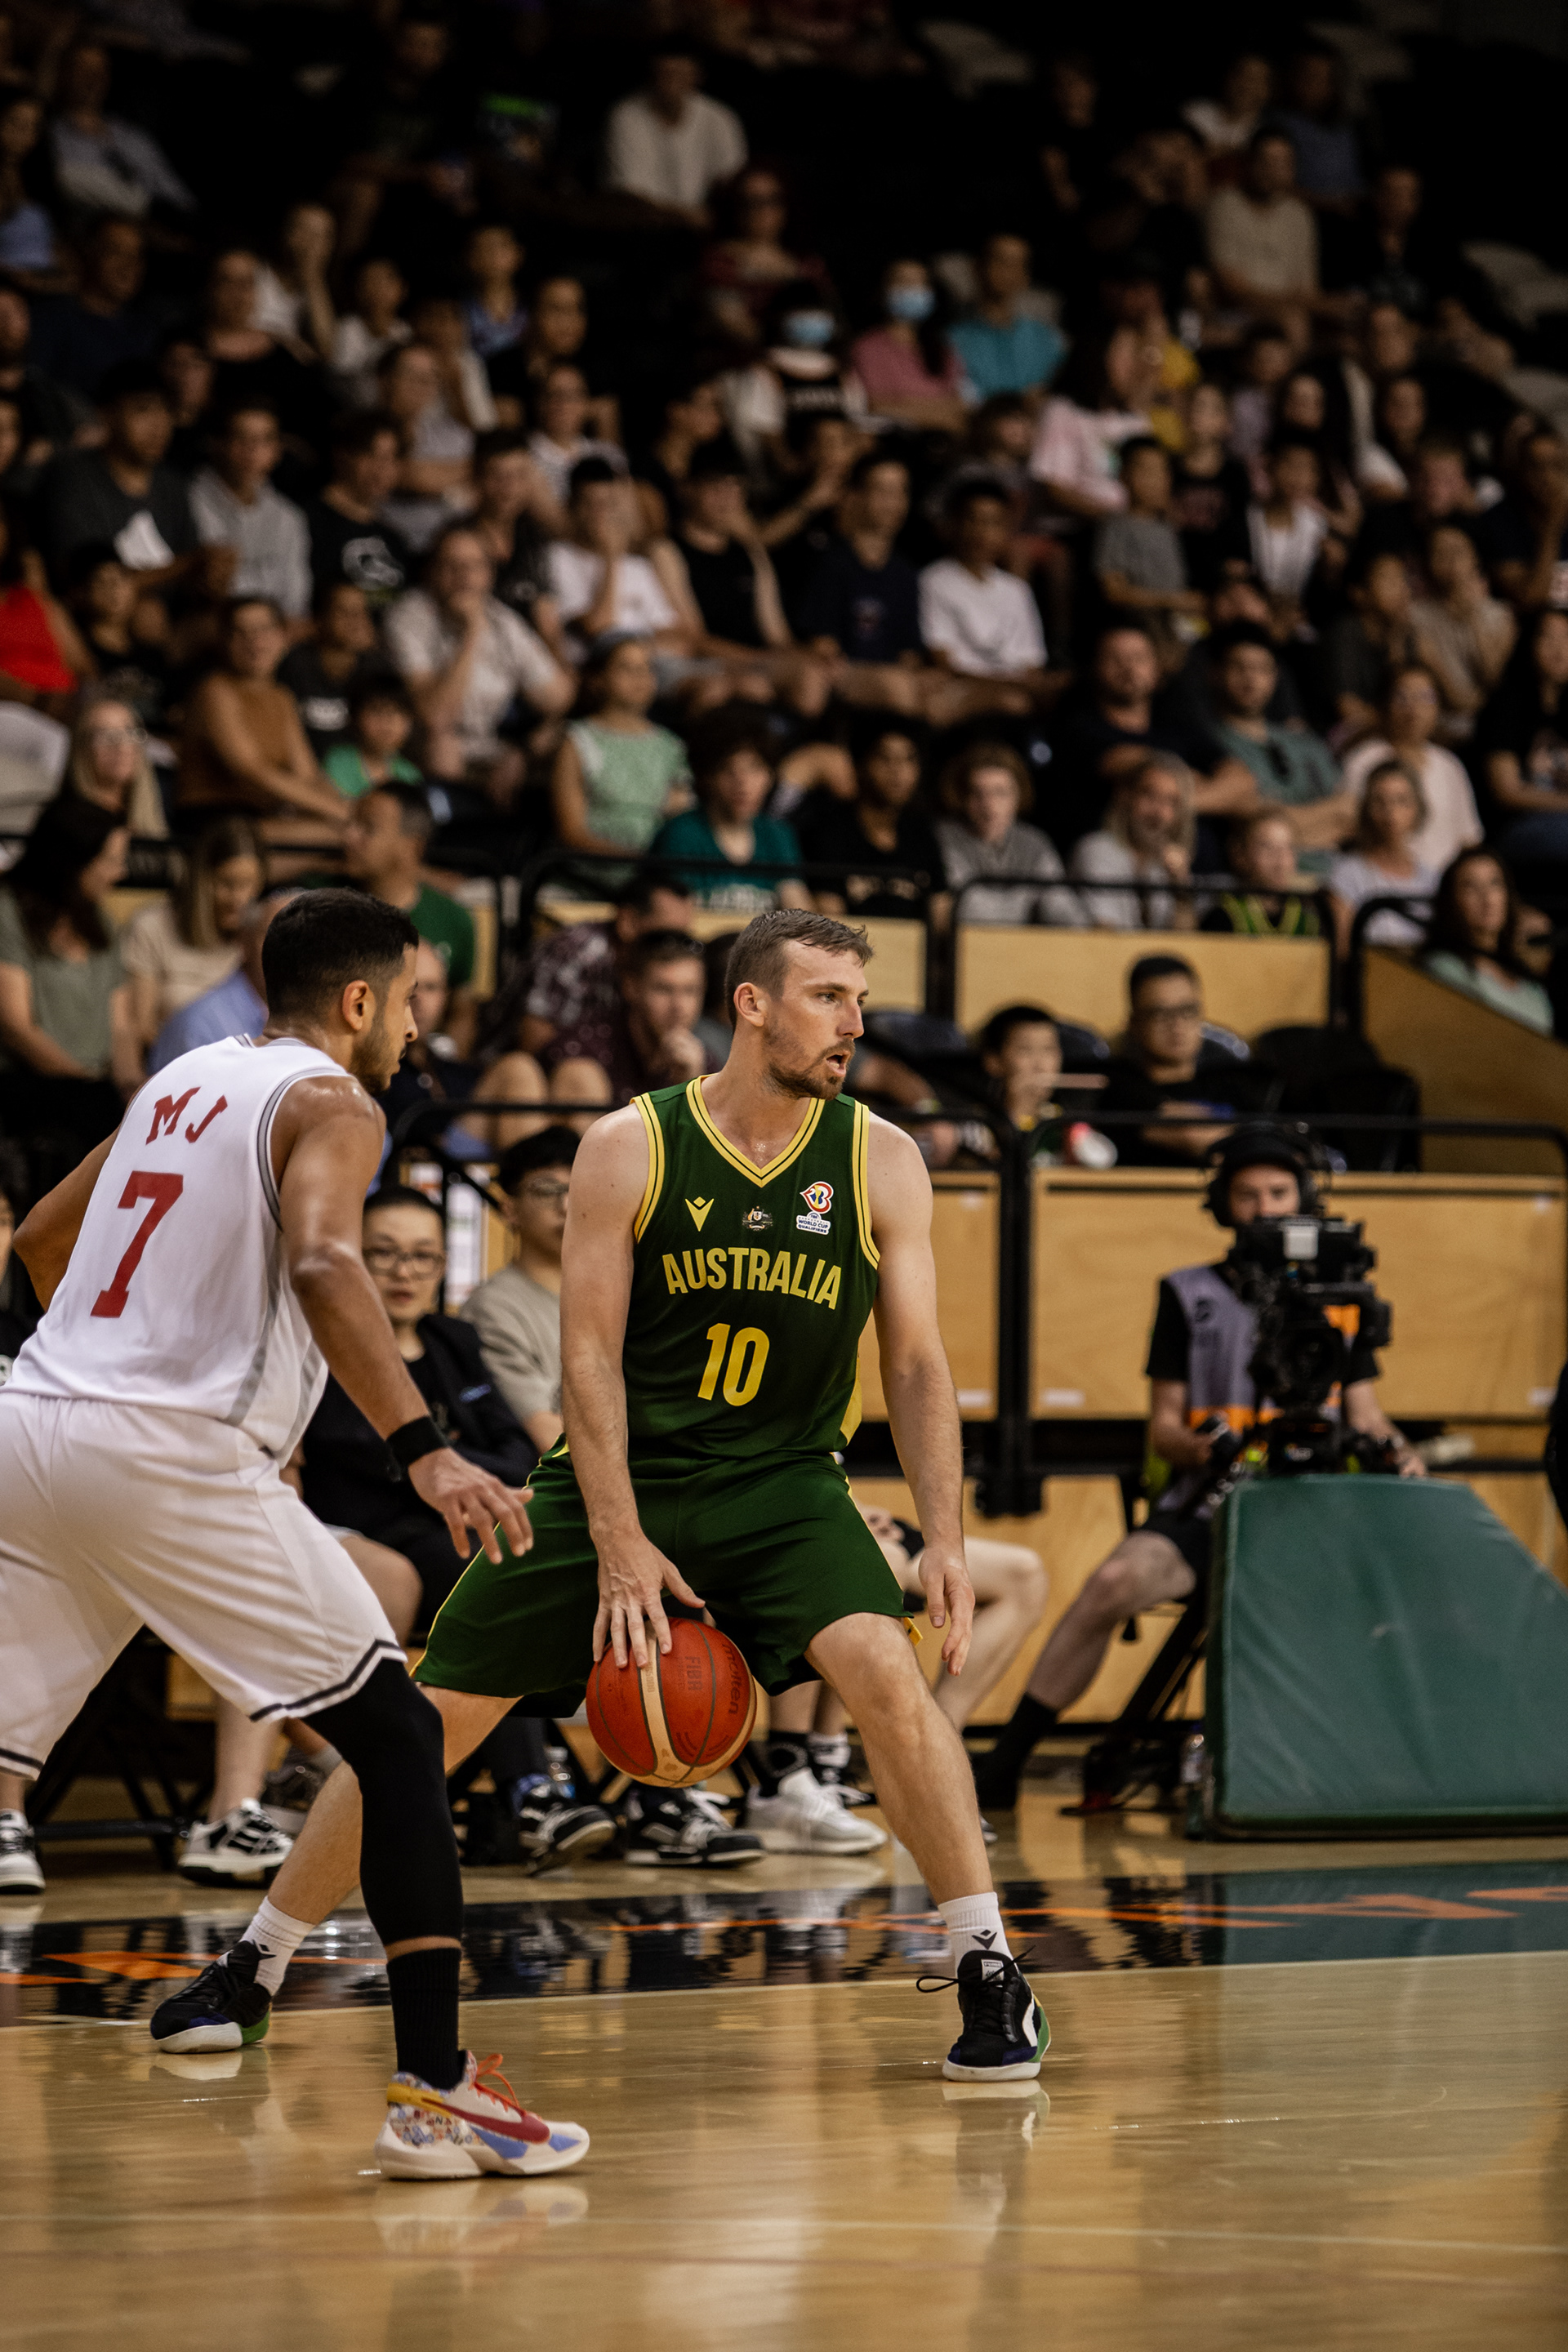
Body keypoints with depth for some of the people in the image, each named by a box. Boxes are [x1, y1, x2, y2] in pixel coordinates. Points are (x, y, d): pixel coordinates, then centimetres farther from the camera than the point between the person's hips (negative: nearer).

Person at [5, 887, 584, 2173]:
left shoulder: (185, 1080, 23)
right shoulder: (329, 1104, 0)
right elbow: (321, 1264, -20)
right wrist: (424, 1448, -28)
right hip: (174, 1453, -7)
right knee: (397, 1738, 1)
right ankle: (435, 2091, -5)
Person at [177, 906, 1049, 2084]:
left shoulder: (881, 1162, -5)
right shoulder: (630, 1148, -9)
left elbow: (916, 1364, -3)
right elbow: (590, 1354, -11)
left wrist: (944, 1537, -14)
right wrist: (621, 1545, -19)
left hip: (782, 1484, 0)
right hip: (620, 1476, 0)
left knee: (886, 1670, -26)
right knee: (433, 1718, -1)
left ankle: (992, 1978, -16)